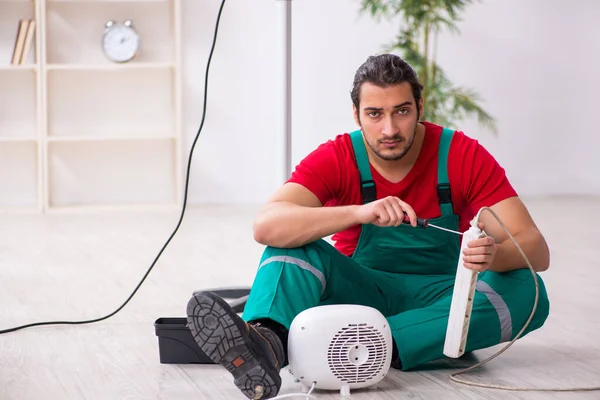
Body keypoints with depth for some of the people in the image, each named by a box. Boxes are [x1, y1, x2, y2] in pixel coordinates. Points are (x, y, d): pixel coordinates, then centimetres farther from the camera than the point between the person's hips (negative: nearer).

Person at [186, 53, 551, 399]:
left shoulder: (464, 156, -12)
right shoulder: (336, 159, -12)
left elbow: (536, 251, -17)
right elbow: (266, 226, -29)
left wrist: (494, 254, -42)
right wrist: (359, 213, -43)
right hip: (360, 292, 0)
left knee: (526, 290, -29)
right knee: (294, 243, -26)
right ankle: (268, 342, -57)